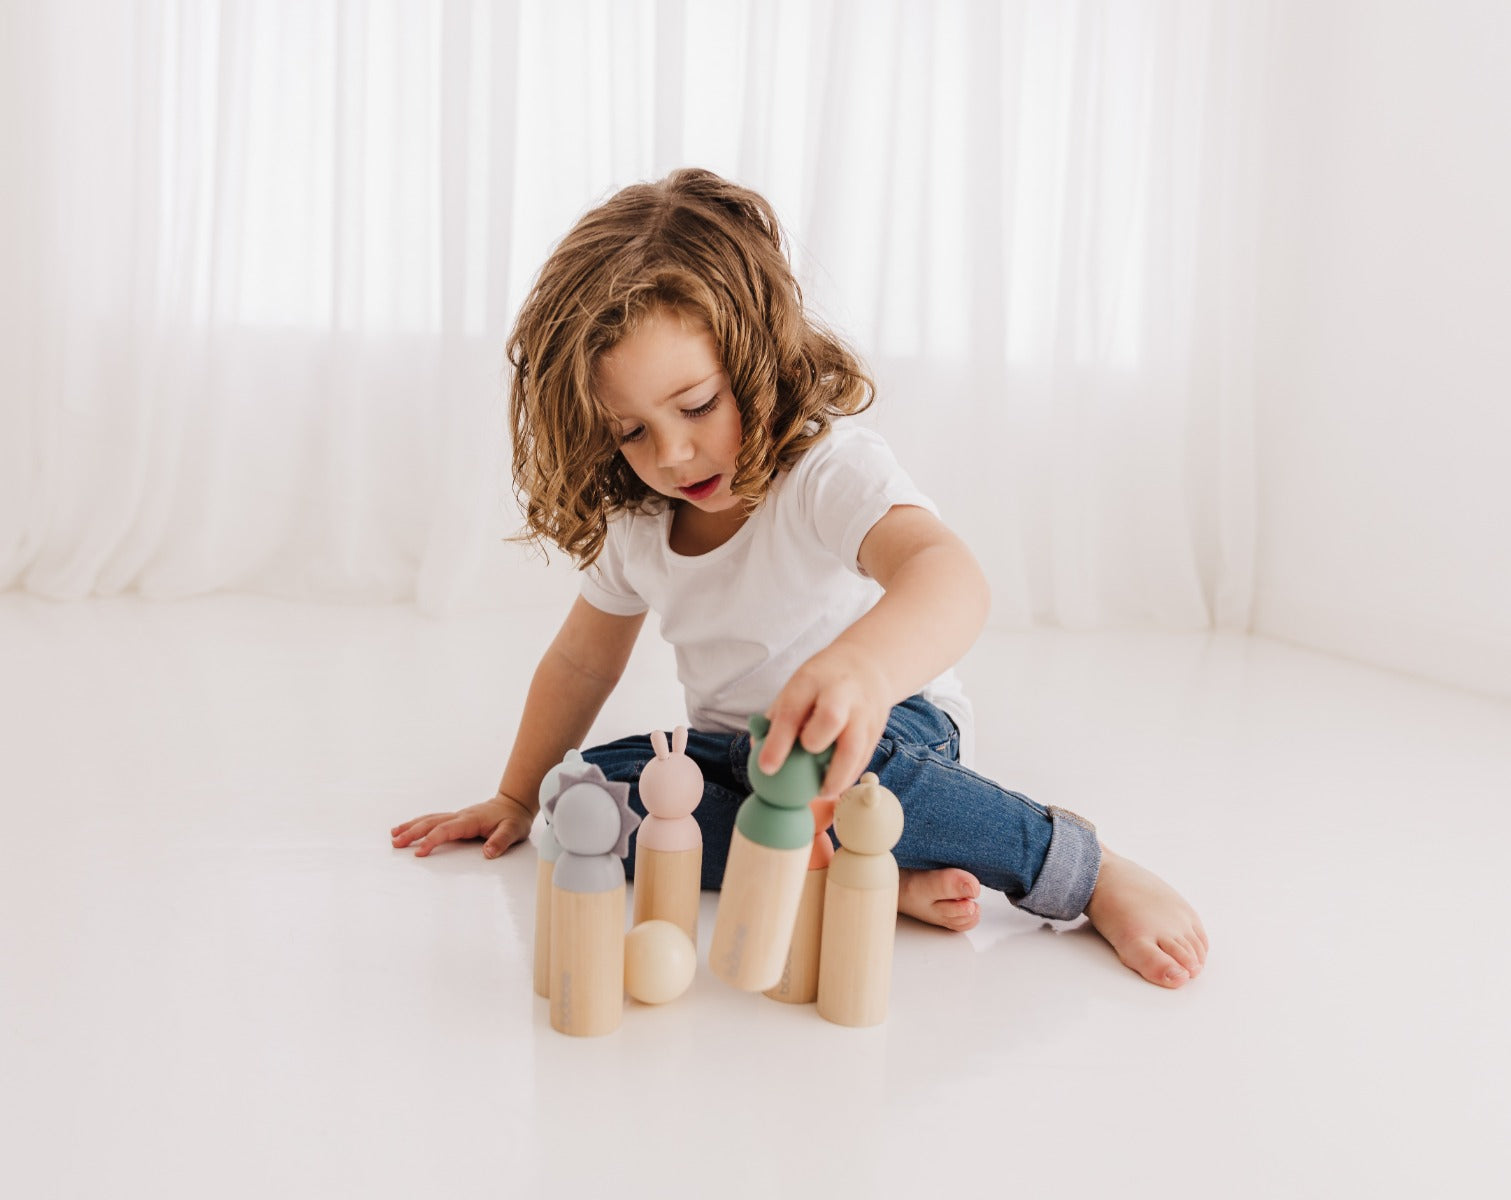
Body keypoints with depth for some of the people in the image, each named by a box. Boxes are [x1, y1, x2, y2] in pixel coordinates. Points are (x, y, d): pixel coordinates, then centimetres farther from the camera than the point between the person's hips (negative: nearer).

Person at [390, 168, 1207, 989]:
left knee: (806, 752, -41)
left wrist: (865, 664, -69)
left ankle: (1085, 870, -21)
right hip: (733, 750, 7)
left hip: (894, 733, -6)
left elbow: (950, 578, -46)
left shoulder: (831, 470, -25)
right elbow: (582, 661, 13)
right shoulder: (635, 525, -3)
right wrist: (517, 800, 16)